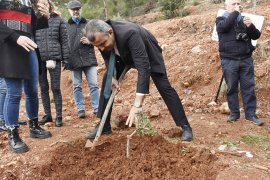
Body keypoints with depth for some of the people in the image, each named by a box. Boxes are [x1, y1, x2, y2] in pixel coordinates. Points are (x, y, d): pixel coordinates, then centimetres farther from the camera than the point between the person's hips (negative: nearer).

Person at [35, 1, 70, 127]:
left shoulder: (58, 20, 2)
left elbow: (64, 40, 1)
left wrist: (66, 58, -3)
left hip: (54, 58, -3)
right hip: (39, 59, 3)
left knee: (56, 88, 1)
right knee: (43, 88, 9)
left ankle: (59, 116, 10)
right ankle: (47, 114, 21)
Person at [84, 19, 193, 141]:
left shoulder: (129, 34, -46)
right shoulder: (101, 38, -27)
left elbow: (143, 67, -51)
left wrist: (137, 105, -55)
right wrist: (112, 76, -17)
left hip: (148, 54, -5)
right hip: (124, 56, 6)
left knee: (164, 87, -13)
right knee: (107, 82, -1)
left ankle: (185, 127, -2)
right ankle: (104, 126, 12)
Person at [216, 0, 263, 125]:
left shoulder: (244, 19, 14)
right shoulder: (221, 19, 5)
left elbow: (256, 36, 10)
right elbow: (224, 26, -19)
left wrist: (250, 26, -9)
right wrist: (235, 12, -12)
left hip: (246, 59, 3)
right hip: (229, 61, -3)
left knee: (249, 88, 1)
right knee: (232, 88, 3)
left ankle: (250, 114, 8)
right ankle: (234, 113, 15)